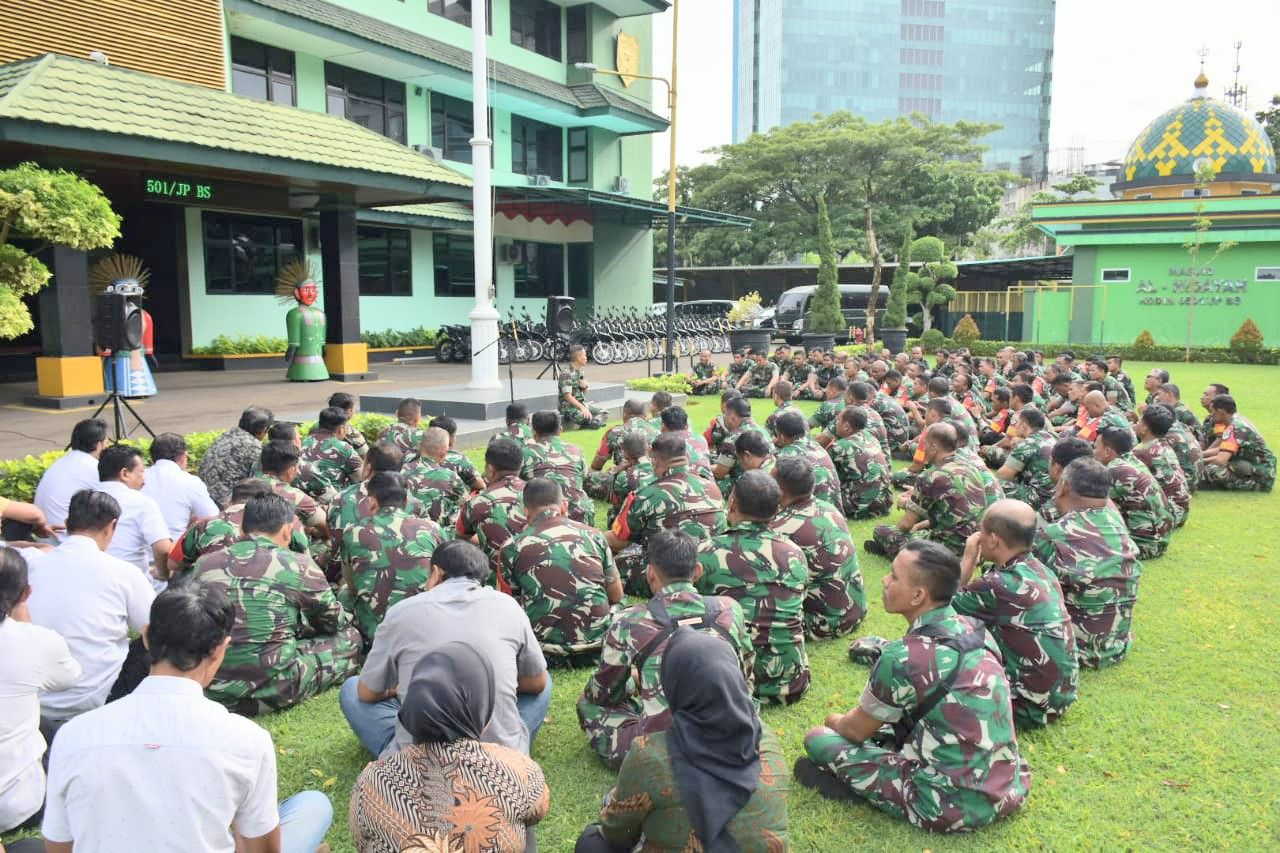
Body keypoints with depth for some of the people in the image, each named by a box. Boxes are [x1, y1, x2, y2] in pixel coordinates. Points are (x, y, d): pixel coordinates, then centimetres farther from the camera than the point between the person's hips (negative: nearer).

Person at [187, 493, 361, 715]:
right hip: (270, 692, -3)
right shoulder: (298, 565, -8)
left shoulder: (205, 563, 2)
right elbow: (334, 621, 6)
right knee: (349, 638, 12)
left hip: (209, 690, 4)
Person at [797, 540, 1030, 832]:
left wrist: (835, 721, 18)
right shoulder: (975, 629, -1)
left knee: (818, 739, 0)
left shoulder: (903, 657, -22)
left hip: (953, 808, -7)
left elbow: (857, 730, -4)